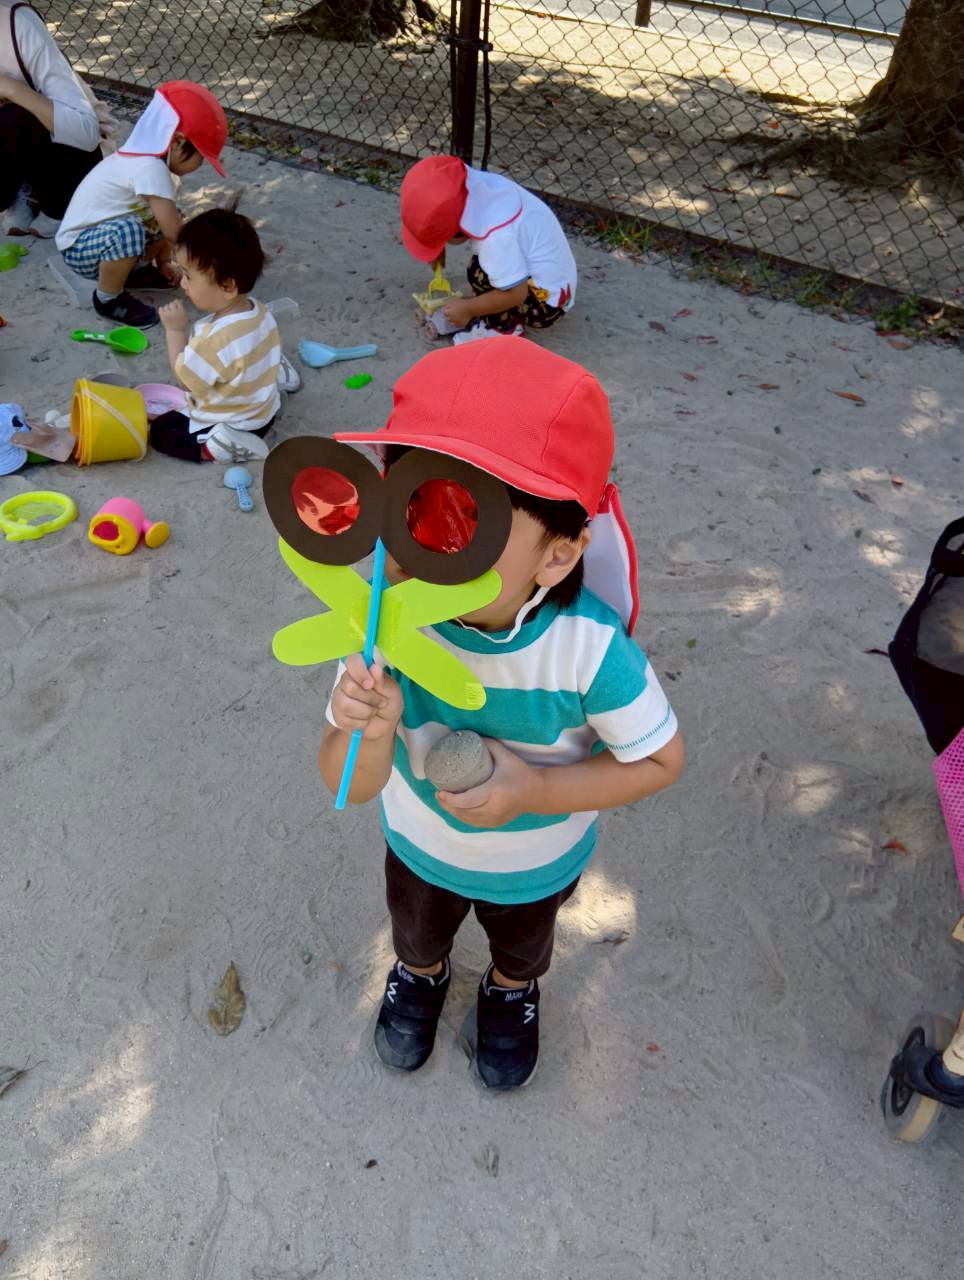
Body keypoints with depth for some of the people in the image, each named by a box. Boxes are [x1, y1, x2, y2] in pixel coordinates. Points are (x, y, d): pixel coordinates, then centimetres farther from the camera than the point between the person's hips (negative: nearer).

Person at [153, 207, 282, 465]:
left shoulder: (214, 339, -35)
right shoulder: (260, 312, -10)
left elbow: (184, 379, -20)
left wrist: (175, 330, -18)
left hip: (225, 427, -8)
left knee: (160, 431, 6)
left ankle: (216, 447, -9)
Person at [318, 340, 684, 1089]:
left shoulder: (589, 648, -41)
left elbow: (661, 760, -23)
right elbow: (352, 787, -27)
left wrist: (537, 791, -35)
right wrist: (369, 736, -49)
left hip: (536, 862, -1)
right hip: (421, 843, 1)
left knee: (521, 943, 35)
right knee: (416, 933, 35)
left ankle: (513, 991, 70)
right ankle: (420, 974, 71)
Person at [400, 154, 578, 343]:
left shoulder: (496, 235, -34)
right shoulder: (476, 185, -9)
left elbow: (515, 294, -31)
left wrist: (467, 308, -19)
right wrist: (439, 247, 4)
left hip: (546, 301, -9)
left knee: (479, 273, -22)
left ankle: (504, 327, -3)